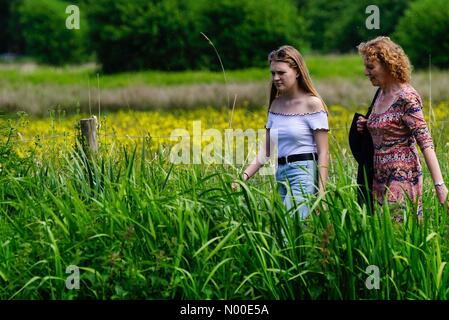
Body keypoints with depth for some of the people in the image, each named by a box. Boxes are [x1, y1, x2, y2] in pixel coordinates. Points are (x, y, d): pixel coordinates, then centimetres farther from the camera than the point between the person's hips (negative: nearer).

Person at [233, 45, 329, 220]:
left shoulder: (312, 104, -6)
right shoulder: (276, 105, 14)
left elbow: (323, 153, -8)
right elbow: (266, 150, 15)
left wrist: (321, 193, -15)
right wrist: (245, 175, 0)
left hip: (303, 174, -7)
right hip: (280, 175, 7)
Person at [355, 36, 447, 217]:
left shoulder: (406, 97, -13)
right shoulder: (381, 94, 12)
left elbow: (425, 142, -20)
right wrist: (367, 127, 5)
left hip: (403, 176, -8)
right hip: (380, 178, 8)